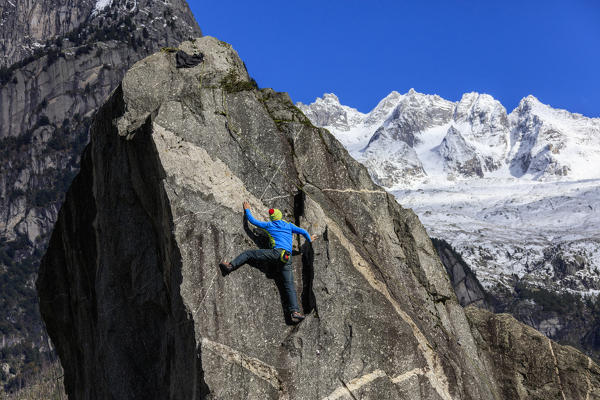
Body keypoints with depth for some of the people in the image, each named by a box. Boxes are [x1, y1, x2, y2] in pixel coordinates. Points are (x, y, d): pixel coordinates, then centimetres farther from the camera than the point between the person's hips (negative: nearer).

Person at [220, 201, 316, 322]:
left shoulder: (269, 225, 19)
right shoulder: (289, 226, 26)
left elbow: (252, 220, 28)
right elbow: (303, 232, 27)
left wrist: (247, 209, 44)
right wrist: (310, 239, 48)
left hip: (277, 252, -3)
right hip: (288, 258, 3)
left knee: (249, 253, 5)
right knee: (289, 285, -3)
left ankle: (231, 266, -15)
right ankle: (294, 311, -16)